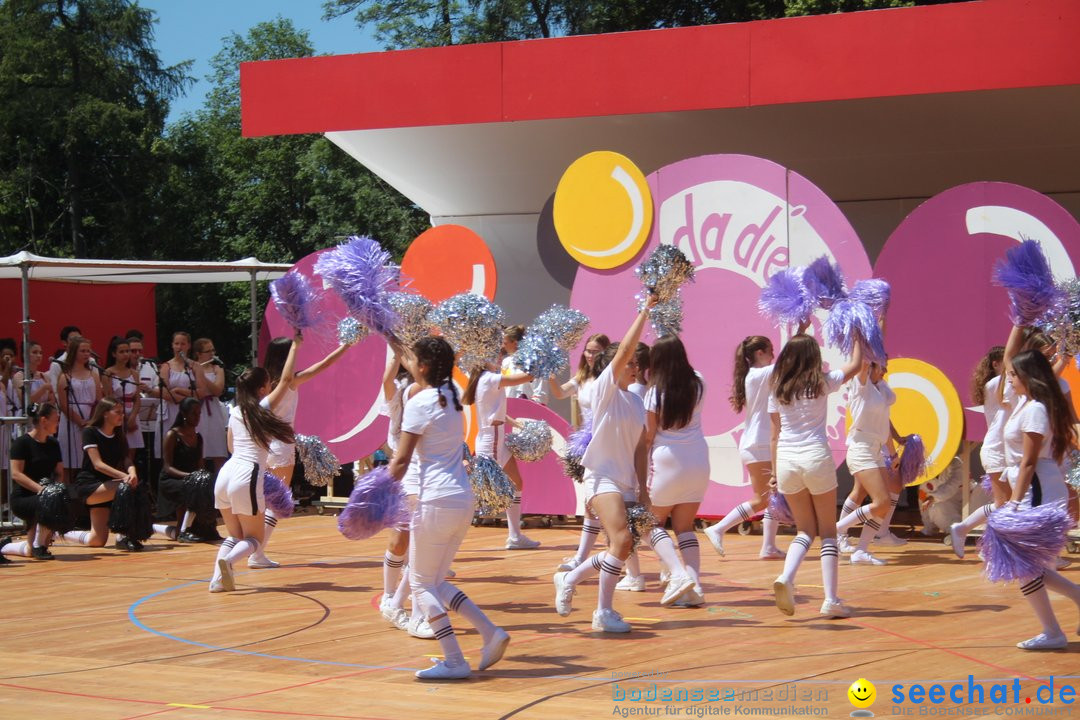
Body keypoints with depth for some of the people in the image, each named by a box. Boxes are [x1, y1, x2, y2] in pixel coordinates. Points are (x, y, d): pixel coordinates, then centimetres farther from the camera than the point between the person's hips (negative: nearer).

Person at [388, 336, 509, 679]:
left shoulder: (419, 403, -11)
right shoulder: (452, 397, 12)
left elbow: (401, 461, -13)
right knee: (436, 582, 17)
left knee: (422, 584, 1)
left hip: (436, 501, -8)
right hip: (463, 499, 8)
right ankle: (491, 633, 3)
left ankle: (454, 661, -7)